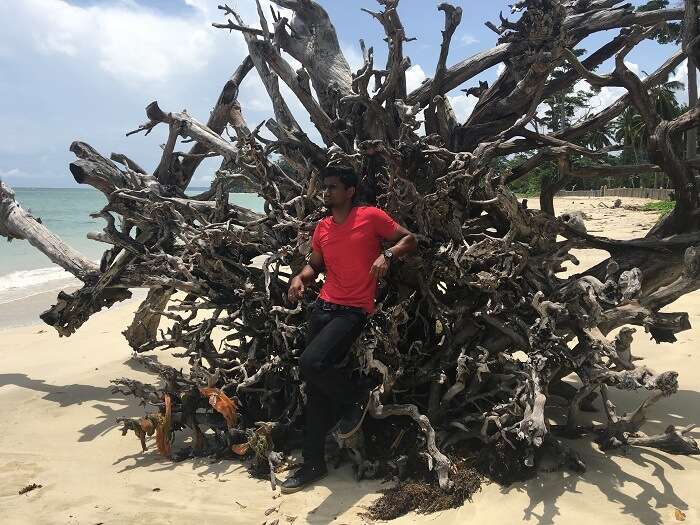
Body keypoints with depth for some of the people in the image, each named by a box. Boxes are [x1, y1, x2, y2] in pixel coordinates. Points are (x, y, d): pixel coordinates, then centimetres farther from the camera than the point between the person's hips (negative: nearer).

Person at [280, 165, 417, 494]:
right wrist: (300, 277, 5)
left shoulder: (371, 217, -3)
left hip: (354, 311, -6)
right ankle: (313, 462, 19)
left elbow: (409, 239, 1)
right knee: (315, 387, 7)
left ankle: (356, 396, 5)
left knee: (311, 363, -27)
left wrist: (387, 255, -18)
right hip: (323, 306, 7)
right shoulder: (322, 228, 14)